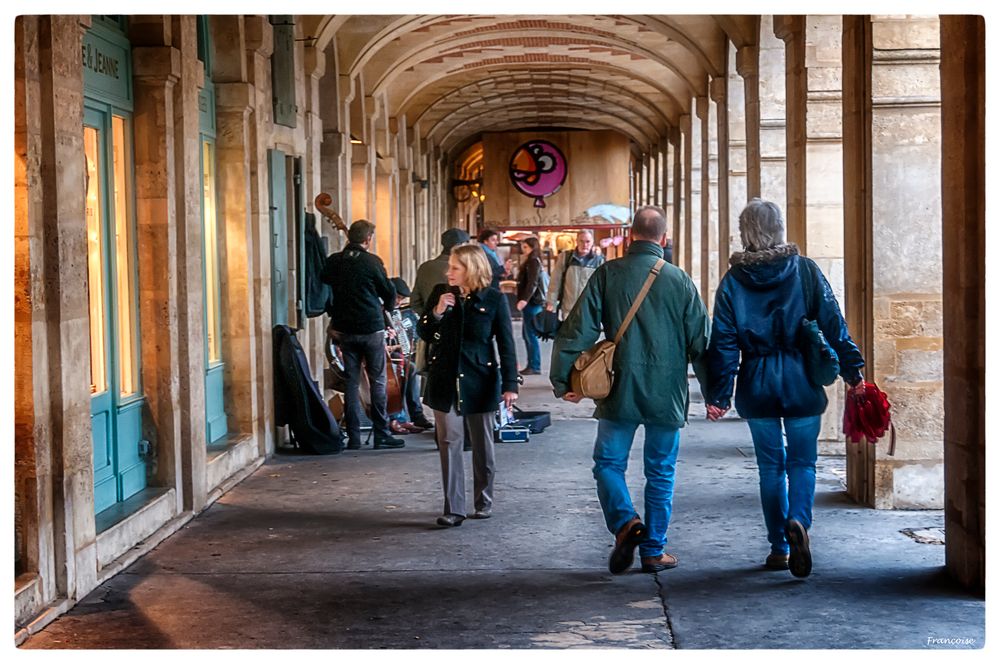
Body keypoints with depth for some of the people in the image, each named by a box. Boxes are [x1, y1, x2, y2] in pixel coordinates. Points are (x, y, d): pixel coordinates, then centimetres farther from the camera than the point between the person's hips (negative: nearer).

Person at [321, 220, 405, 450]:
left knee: (351, 382, 7)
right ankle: (381, 435, 4)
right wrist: (387, 308, 20)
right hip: (371, 328, -4)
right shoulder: (371, 261, -9)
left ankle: (353, 437, 6)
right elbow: (389, 293, 0)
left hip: (344, 329, 4)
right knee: (378, 381, 4)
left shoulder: (333, 262, 3)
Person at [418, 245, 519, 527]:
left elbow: (506, 344, -4)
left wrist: (510, 385, -8)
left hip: (480, 381, -2)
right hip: (445, 380, 2)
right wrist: (437, 312, -12)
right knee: (449, 443, -1)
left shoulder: (494, 299, -6)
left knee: (482, 444, 10)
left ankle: (484, 501, 26)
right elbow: (423, 334, 7)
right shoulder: (440, 293, 2)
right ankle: (453, 509, 0)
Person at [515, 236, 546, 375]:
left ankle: (535, 367, -7)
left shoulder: (533, 262, -11)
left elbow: (532, 283, -22)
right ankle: (531, 365, 15)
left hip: (532, 302, -10)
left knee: (531, 335, -9)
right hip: (530, 302, 10)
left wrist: (525, 299, -31)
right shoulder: (531, 261, 19)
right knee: (526, 334, 12)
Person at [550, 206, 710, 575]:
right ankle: (653, 551, 14)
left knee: (608, 463, 11)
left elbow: (578, 330, -4)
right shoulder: (680, 280, -1)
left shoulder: (608, 274, -3)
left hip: (620, 392, -1)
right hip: (667, 394, 1)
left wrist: (562, 380, 3)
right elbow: (701, 340, 3)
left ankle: (624, 521, -13)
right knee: (660, 472, 11)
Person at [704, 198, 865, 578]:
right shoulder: (805, 271, -3)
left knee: (770, 465, 12)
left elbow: (723, 342, -3)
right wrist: (852, 371, 3)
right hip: (801, 383, 0)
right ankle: (798, 520, -19)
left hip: (757, 386, 1)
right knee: (801, 461, 8)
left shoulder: (733, 280, -2)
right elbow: (833, 325, -3)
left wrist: (717, 394, 0)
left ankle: (779, 547, 13)